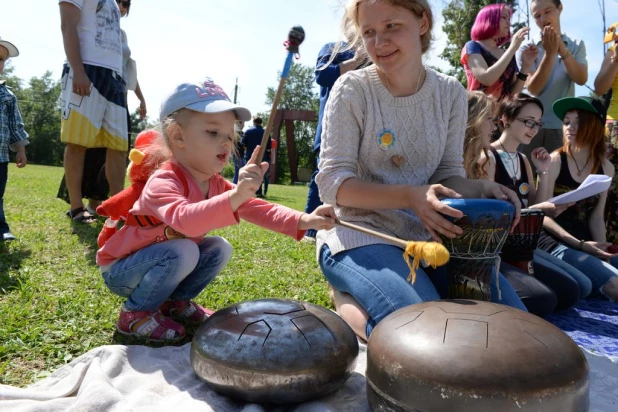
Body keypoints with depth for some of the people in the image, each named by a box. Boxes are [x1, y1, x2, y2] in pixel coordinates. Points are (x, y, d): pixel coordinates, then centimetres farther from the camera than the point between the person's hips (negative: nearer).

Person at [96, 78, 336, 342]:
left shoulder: (216, 184, -6)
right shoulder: (164, 182, -32)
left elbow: (255, 208, -10)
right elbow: (185, 220, -53)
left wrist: (303, 221, -26)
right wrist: (236, 196, -67)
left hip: (164, 260, 7)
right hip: (120, 268, -7)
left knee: (220, 248, -9)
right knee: (184, 252, -32)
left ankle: (175, 301, 10)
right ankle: (136, 312, -8)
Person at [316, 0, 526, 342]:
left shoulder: (450, 93, 4)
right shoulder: (352, 90, -9)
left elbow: (448, 173, 7)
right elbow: (332, 182, -13)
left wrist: (478, 189, -17)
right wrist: (410, 196, -27)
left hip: (426, 234, 6)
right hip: (359, 231, -5)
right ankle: (348, 303, 3)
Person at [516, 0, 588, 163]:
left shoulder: (577, 45, 9)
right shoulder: (527, 47, 0)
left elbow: (581, 79, -7)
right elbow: (533, 88, -10)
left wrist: (562, 49, -17)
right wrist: (549, 54, -18)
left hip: (562, 125, 2)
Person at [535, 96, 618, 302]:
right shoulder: (554, 161, -6)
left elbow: (596, 217, 12)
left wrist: (601, 250, -4)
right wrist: (580, 245, -18)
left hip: (588, 243, 6)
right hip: (554, 242, -6)